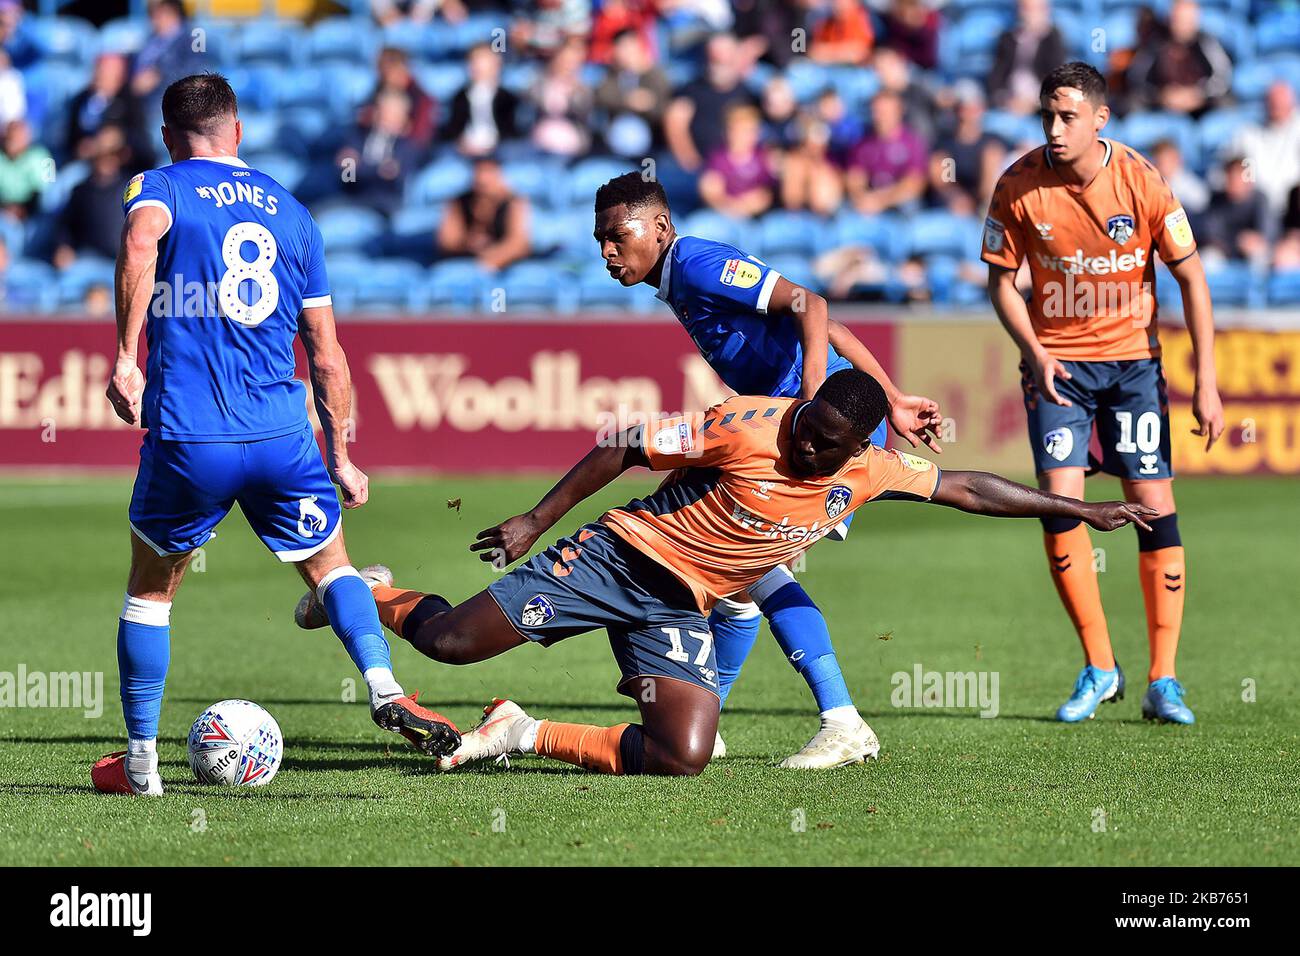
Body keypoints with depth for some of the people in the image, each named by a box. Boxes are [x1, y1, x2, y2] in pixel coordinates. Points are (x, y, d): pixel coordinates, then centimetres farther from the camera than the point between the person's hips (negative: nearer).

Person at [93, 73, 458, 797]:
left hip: (184, 439, -2)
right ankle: (385, 689, -3)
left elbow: (141, 242, -22)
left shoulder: (158, 188, 5)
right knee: (331, 566, 21)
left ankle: (140, 759, 18)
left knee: (151, 591, 17)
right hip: (282, 437, 2)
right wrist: (341, 457, 24)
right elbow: (327, 357, 16)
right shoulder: (290, 212, 16)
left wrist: (126, 357, -21)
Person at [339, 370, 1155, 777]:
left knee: (684, 756, -18)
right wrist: (535, 521, -13)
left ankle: (525, 735, -1)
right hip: (621, 554, -5)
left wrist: (1083, 510, 8)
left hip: (682, 608, 5)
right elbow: (626, 450, -12)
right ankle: (373, 598, 22)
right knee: (451, 641, -11)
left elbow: (968, 490, 7)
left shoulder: (870, 473, -3)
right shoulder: (746, 425, -18)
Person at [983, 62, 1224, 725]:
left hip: (1132, 358, 0)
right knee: (1058, 500, -13)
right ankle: (1099, 667, 1)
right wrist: (1034, 353, -13)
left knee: (1153, 505, -6)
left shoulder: (1141, 181, -13)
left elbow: (1191, 277, -5)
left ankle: (1162, 681, 3)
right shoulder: (1019, 186, -10)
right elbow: (1001, 279, 2)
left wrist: (1206, 382, -9)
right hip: (1056, 363, 1)